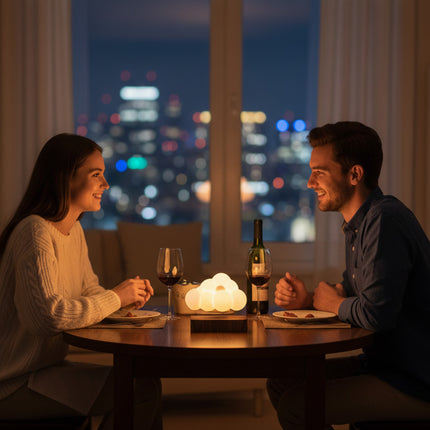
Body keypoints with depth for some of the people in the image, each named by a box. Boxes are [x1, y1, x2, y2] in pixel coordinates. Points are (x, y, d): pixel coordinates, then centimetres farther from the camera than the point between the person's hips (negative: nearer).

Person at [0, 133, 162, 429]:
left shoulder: (74, 231, 11)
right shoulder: (35, 233, -21)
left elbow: (90, 290, 20)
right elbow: (49, 314, -32)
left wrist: (130, 294, -2)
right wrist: (116, 298, -19)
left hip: (48, 366, 10)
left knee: (147, 380, 1)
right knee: (140, 390, -18)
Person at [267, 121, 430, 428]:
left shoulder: (385, 221, -23)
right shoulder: (360, 223, 11)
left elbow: (376, 314, -30)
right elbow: (350, 292, 20)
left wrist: (332, 304, -9)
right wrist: (307, 299, 0)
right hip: (385, 363, 10)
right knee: (280, 384, 9)